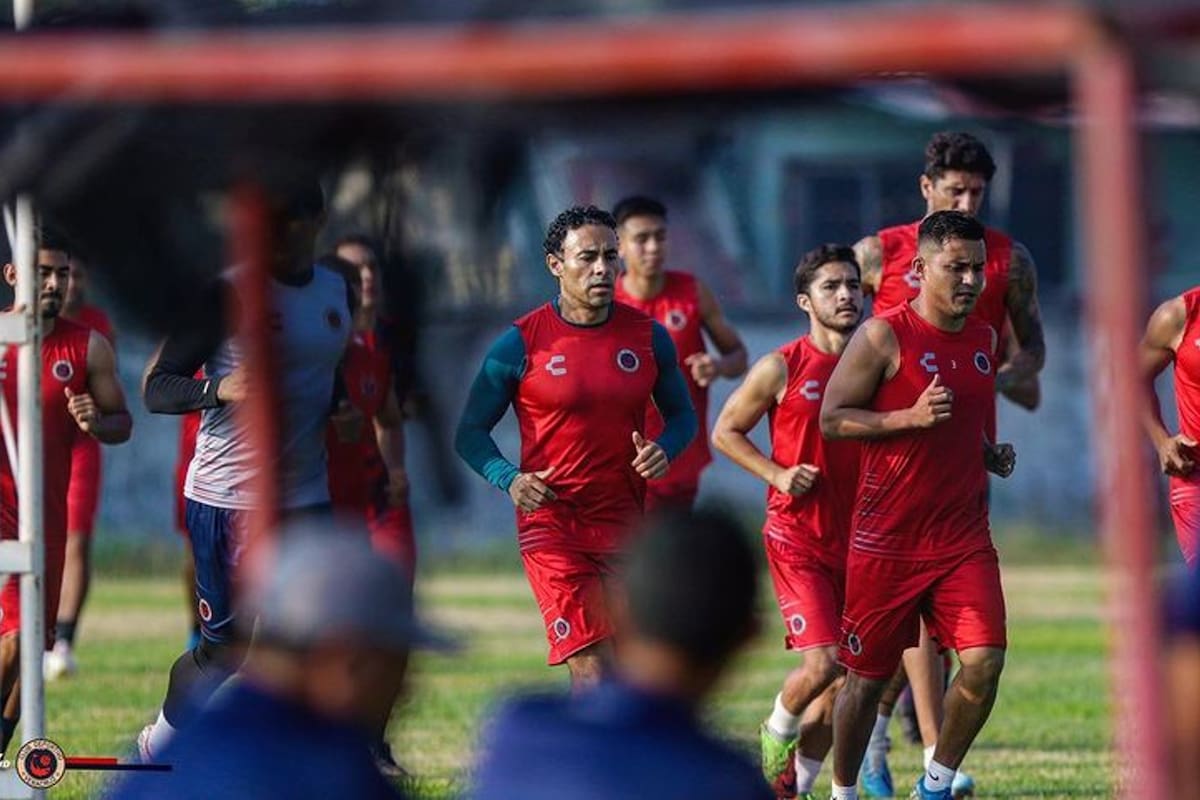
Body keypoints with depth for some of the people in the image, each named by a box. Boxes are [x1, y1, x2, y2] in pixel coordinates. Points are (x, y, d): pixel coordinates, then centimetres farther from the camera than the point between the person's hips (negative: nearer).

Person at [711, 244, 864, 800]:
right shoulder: (781, 369, -6)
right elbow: (726, 431, 3)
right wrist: (778, 474, -11)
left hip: (856, 538, 5)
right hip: (795, 537, -5)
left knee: (846, 681, 5)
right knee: (822, 662, -17)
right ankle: (777, 734, 14)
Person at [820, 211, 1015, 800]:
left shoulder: (984, 339, 10)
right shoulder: (884, 336, -10)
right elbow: (832, 419, -10)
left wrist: (991, 454, 7)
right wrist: (912, 418, -21)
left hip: (964, 538, 4)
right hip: (887, 541, -4)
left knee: (984, 660, -12)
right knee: (869, 677, 5)